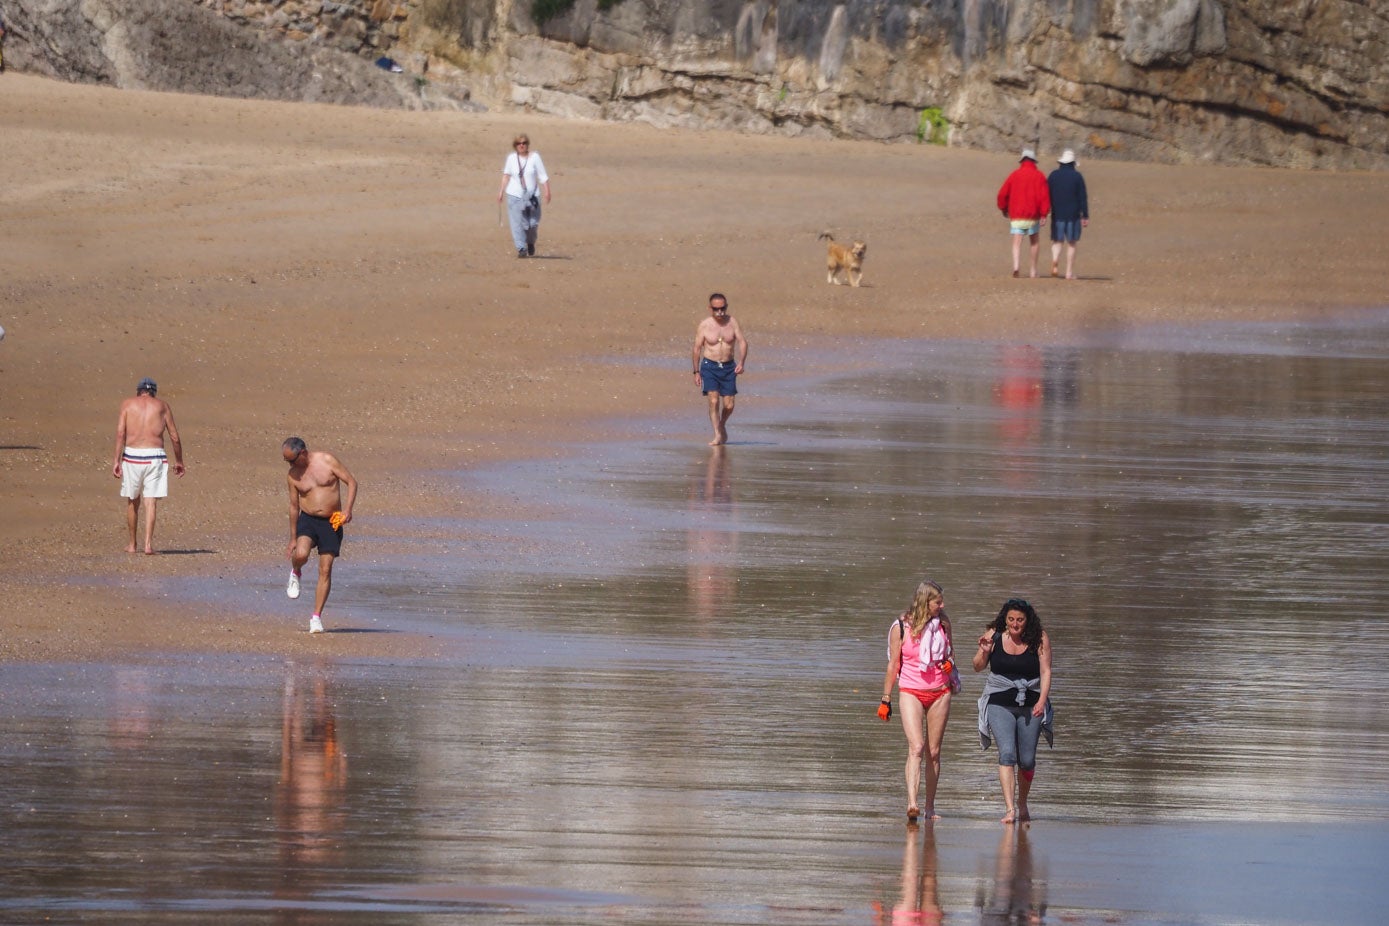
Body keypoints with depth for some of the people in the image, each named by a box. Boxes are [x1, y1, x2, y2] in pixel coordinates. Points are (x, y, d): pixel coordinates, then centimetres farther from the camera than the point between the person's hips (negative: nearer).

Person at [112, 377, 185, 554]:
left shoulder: (127, 404, 9)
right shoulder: (162, 405, 11)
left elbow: (120, 433, -3)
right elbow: (174, 437, 10)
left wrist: (116, 460, -5)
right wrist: (179, 461, 21)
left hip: (132, 455, 0)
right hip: (155, 456, 0)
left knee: (132, 502, 15)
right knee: (150, 503, -2)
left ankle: (132, 544, 24)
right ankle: (148, 544, -15)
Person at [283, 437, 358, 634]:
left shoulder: (327, 461, -7)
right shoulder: (293, 475, 3)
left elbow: (351, 482, -4)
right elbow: (294, 506, 11)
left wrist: (347, 509, -17)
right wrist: (293, 538, 15)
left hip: (331, 522, -1)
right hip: (308, 520, 1)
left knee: (325, 570, -4)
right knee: (301, 554, -28)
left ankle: (316, 618, 3)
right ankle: (295, 573, 9)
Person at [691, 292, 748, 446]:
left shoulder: (732, 322, 1)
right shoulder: (704, 326, -5)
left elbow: (742, 342, -3)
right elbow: (697, 349, 1)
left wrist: (741, 362, -19)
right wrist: (696, 372, 0)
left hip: (728, 367, 2)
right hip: (710, 366, -2)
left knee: (729, 405, 2)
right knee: (713, 400, -16)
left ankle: (722, 426, 32)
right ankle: (717, 435, -11)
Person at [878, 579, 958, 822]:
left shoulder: (942, 624, 6)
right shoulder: (901, 627, -6)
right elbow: (893, 665, 0)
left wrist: (949, 664, -3)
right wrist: (886, 700, 1)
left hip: (940, 692, 4)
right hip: (910, 692, -4)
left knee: (934, 752, 5)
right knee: (916, 747, -20)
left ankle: (930, 807, 12)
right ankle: (911, 803, -32)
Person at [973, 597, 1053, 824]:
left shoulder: (1039, 639, -3)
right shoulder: (994, 635, -1)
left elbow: (1046, 671, -5)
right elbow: (978, 667, 8)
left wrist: (1042, 700, -17)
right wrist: (984, 652, -13)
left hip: (1030, 705, 0)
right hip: (999, 703, 0)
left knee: (1027, 760, 4)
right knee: (1007, 753, -16)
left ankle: (1022, 803, 29)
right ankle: (1010, 809, -20)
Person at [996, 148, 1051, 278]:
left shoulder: (1014, 175, 4)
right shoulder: (1038, 176, -1)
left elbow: (1002, 194, 5)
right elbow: (1044, 196, -10)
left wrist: (1003, 209, 20)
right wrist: (1044, 214, -10)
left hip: (1016, 215, 0)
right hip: (1033, 215, 0)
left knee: (1017, 242, -6)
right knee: (1033, 241, 17)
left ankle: (1016, 265, -31)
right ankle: (1034, 270, 21)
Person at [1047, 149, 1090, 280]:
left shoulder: (1053, 175, 3)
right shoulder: (1077, 176, -4)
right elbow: (1083, 198, -5)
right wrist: (1085, 216, -2)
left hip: (1057, 214, 2)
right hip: (1073, 215, -2)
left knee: (1057, 241, 10)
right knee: (1071, 244, 5)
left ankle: (1055, 262, -19)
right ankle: (1069, 272, 5)